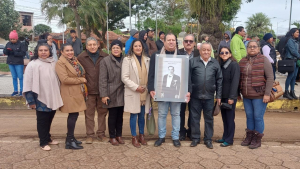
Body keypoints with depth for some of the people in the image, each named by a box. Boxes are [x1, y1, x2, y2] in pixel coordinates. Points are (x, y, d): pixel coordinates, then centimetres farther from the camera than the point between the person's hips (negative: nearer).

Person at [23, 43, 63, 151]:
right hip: (41, 99, -4)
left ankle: (47, 138, 34)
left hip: (53, 99, 5)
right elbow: (28, 84, -9)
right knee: (42, 121, 7)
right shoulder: (32, 65, -9)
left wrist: (58, 97, 13)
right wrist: (31, 101, -11)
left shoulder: (53, 63, 4)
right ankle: (43, 142, 20)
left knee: (49, 119, 17)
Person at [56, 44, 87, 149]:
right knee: (73, 115, -4)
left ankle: (71, 138, 25)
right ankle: (70, 142, 7)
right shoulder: (60, 63, -11)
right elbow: (65, 79, -21)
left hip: (78, 92, 8)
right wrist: (81, 80, -13)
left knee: (74, 115, 12)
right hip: (70, 94, -8)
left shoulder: (75, 60, 14)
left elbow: (82, 74, 24)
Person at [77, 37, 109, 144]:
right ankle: (90, 135, 17)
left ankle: (101, 133, 22)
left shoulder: (105, 57, 1)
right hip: (89, 90, -1)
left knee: (102, 112, 9)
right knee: (89, 113, 6)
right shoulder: (81, 58, 0)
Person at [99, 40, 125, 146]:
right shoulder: (105, 61, -4)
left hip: (122, 93, 4)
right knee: (112, 115, 5)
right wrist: (103, 94, -12)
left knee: (120, 115, 12)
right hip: (112, 93, -3)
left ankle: (119, 135, 26)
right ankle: (112, 137, 20)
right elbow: (102, 79, -8)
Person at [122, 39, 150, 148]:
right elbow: (124, 78, -7)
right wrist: (136, 87, -13)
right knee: (134, 115, 3)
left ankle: (141, 136, 25)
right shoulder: (127, 60, -2)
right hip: (133, 93, -3)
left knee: (142, 115, 10)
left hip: (145, 93, 3)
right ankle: (134, 138, 16)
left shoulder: (147, 60, 8)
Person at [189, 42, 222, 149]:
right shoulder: (193, 62, 0)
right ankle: (195, 138, 23)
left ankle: (208, 139, 23)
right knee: (194, 117, 8)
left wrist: (219, 96, 3)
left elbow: (219, 80, 6)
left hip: (209, 96, 1)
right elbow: (188, 78, -1)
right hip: (195, 96, -1)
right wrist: (188, 91, -8)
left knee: (209, 118, 10)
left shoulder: (215, 63, 6)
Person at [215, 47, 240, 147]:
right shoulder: (220, 65, 11)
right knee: (224, 117, 13)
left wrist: (231, 97, -18)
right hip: (222, 96, 7)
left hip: (230, 97, -7)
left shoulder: (234, 65, -9)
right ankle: (225, 137, 25)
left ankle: (229, 140, 11)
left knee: (230, 118, 1)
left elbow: (235, 82, -15)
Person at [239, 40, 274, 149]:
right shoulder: (242, 61, 10)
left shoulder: (263, 60, -4)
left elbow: (270, 77, -8)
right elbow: (239, 78, 15)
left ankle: (257, 139, 15)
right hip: (246, 96, 5)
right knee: (249, 116, 13)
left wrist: (267, 94, -14)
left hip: (259, 95, -4)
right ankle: (249, 136, 26)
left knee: (258, 117, 2)